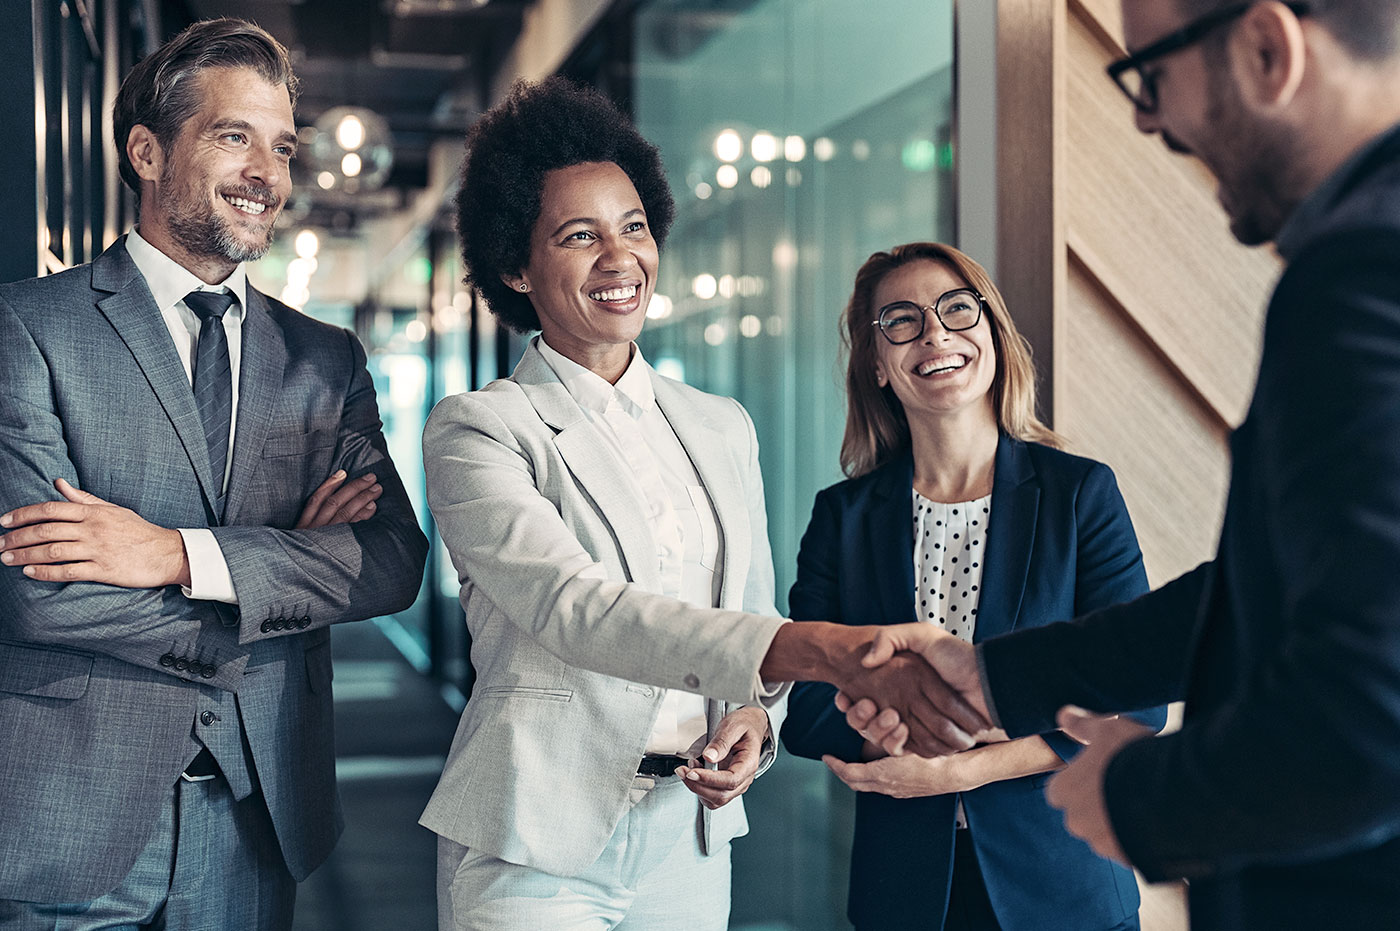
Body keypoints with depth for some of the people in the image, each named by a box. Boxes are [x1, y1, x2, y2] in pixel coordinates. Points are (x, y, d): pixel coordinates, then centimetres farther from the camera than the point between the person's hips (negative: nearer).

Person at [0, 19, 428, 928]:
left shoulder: (326, 360, 9)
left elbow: (396, 560, -5)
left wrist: (182, 554, -17)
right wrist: (285, 561, -10)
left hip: (258, 814, 4)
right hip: (75, 813, -3)